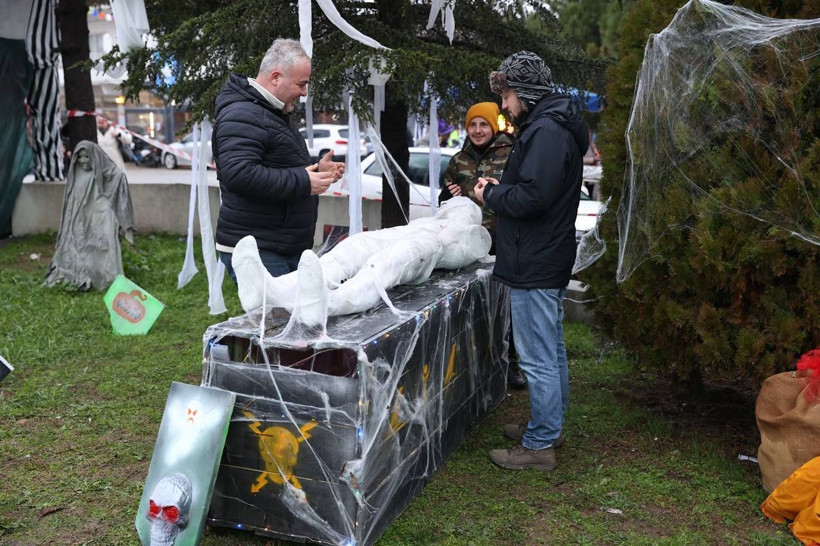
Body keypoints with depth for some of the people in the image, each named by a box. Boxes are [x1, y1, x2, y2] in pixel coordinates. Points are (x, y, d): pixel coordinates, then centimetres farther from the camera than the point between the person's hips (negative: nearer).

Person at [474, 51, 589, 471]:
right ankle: (549, 426, 33)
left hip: (534, 266, -11)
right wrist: (500, 189, 8)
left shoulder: (545, 132, -18)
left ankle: (539, 445, 6)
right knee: (552, 349, 19)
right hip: (549, 261, 11)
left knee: (538, 357, -3)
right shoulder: (556, 127, 16)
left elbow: (533, 197, -27)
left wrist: (492, 194, -10)